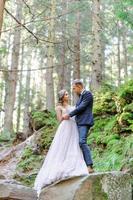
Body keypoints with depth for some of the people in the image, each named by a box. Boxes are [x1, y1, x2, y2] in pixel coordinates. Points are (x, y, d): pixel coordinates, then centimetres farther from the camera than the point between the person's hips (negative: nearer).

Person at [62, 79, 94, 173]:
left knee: (82, 142, -20)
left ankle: (90, 166, -21)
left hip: (84, 122, -10)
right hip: (80, 123, 10)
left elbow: (81, 107, -14)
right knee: (81, 143, 5)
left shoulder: (88, 94, -6)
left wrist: (69, 115, -10)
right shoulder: (81, 96, 21)